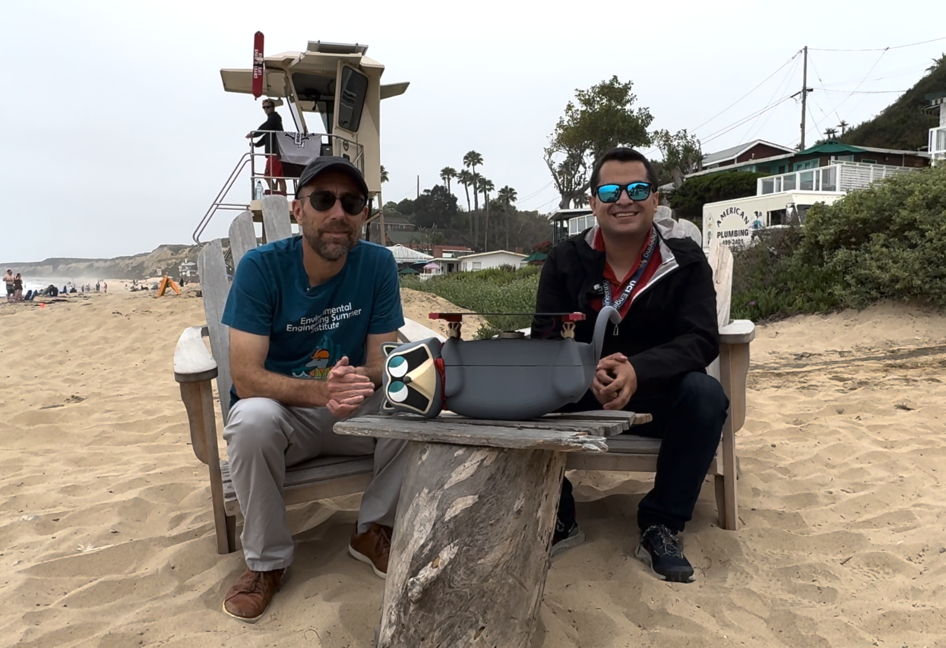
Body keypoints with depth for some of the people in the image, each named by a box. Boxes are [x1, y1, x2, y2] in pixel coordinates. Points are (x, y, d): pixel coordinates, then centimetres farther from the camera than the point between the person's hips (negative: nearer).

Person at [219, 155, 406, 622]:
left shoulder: (377, 264, -10)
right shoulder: (261, 267, -17)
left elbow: (382, 361, -9)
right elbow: (245, 376, -23)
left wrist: (361, 380, -34)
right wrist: (321, 391, -41)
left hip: (356, 411, 2)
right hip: (282, 411, -2)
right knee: (253, 419, -34)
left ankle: (373, 530, 0)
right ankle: (267, 560, -9)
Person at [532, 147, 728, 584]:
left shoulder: (686, 260, -5)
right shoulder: (566, 260, -2)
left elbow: (701, 340, -15)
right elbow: (545, 339, -8)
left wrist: (637, 371, -36)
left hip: (658, 395, -1)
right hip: (581, 395, 1)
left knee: (705, 395, -31)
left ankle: (661, 525, -11)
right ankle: (557, 518, -3)